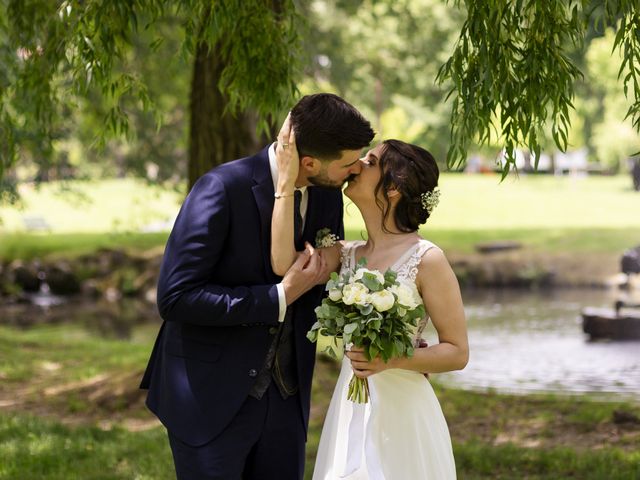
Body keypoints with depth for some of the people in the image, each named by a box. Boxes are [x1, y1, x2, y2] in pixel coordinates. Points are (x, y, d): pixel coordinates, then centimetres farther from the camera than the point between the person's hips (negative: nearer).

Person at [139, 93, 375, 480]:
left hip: (286, 400, 6)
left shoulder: (328, 198, 1)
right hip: (212, 399, -6)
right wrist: (280, 297, -22)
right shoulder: (223, 189, -19)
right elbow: (175, 297, -21)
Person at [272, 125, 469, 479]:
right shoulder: (346, 255, 5)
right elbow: (284, 264, -15)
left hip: (402, 411, -5)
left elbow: (457, 352, -7)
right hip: (350, 410, 5)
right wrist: (288, 177, -13)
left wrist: (389, 360, -23)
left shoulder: (426, 260, -10)